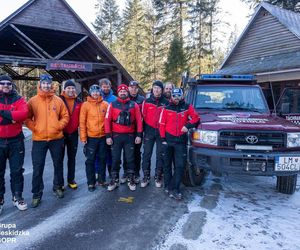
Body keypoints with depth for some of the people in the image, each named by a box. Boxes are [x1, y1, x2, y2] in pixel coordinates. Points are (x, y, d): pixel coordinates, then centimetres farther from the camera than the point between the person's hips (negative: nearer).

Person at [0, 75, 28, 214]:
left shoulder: (18, 99, 1)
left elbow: (24, 113, -17)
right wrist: (11, 117, -18)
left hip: (16, 141, 0)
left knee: (17, 171, 8)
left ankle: (17, 197, 22)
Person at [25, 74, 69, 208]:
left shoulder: (58, 100, 3)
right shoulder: (33, 101, 0)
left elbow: (65, 116, 6)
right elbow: (27, 117, 2)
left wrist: (59, 126, -7)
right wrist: (34, 127, -11)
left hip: (57, 138, 2)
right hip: (39, 139, -1)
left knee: (58, 165, 14)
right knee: (37, 168, 2)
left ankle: (58, 187, 33)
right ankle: (37, 194, 16)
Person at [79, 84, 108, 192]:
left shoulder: (105, 104, 3)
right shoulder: (85, 105, -3)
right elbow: (82, 122, -4)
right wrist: (83, 137, -7)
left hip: (103, 136, 2)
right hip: (91, 137, -2)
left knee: (102, 159, 12)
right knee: (90, 160, 5)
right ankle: (91, 183, 16)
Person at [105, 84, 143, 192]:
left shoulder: (134, 105, 4)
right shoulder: (112, 105, 2)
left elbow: (139, 120, 4)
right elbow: (107, 120, -1)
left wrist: (139, 135, -2)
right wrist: (108, 136, -6)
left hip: (130, 136, 1)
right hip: (116, 136, 0)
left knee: (130, 159, 7)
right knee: (115, 159, 7)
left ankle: (131, 180, 21)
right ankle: (114, 180, 20)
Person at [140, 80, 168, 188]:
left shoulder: (166, 102, 4)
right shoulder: (146, 101, 4)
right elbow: (143, 116, 4)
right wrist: (144, 130, 1)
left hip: (161, 131, 0)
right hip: (149, 131, 0)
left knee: (160, 155, 6)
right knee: (146, 154, 2)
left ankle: (158, 177, 19)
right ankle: (146, 177, 14)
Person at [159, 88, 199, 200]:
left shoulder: (187, 107, 5)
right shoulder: (166, 109, 4)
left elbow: (196, 117, 3)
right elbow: (162, 124, 3)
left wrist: (188, 125, -14)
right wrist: (163, 138, -3)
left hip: (181, 140, 0)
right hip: (168, 140, 1)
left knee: (180, 166, -5)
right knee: (167, 165, 9)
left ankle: (174, 188, 3)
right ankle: (168, 186, 23)